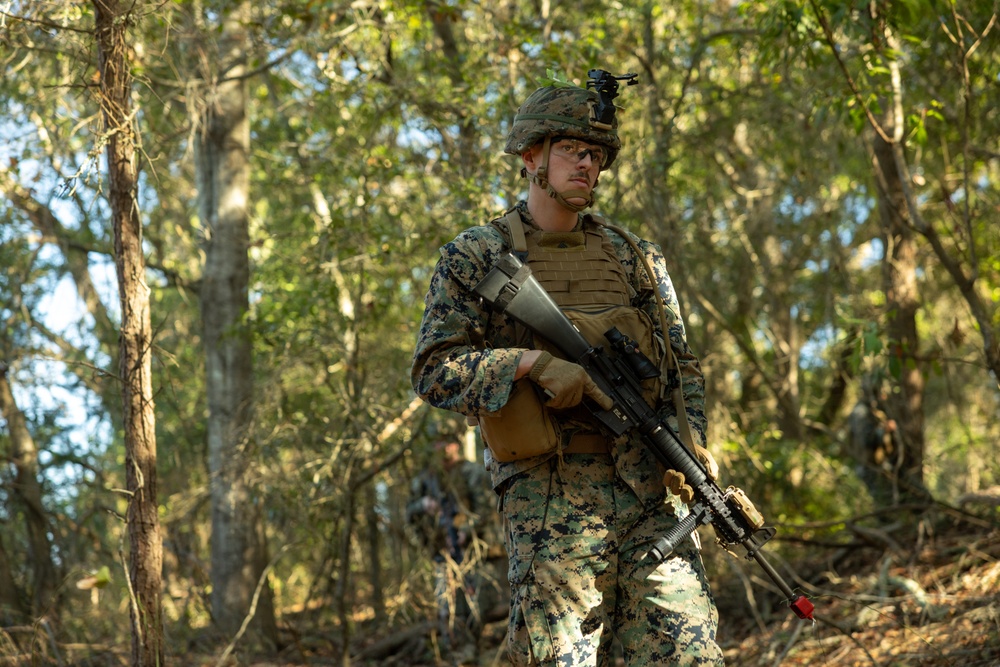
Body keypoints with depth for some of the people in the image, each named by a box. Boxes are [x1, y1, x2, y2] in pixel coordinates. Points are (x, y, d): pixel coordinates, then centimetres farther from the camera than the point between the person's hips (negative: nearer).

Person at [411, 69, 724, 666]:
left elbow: (683, 367, 17)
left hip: (651, 490, 3)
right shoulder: (475, 259, 5)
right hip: (550, 498, -3)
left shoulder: (638, 258, 17)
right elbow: (433, 371, -2)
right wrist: (532, 362, -17)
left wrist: (689, 447, -2)